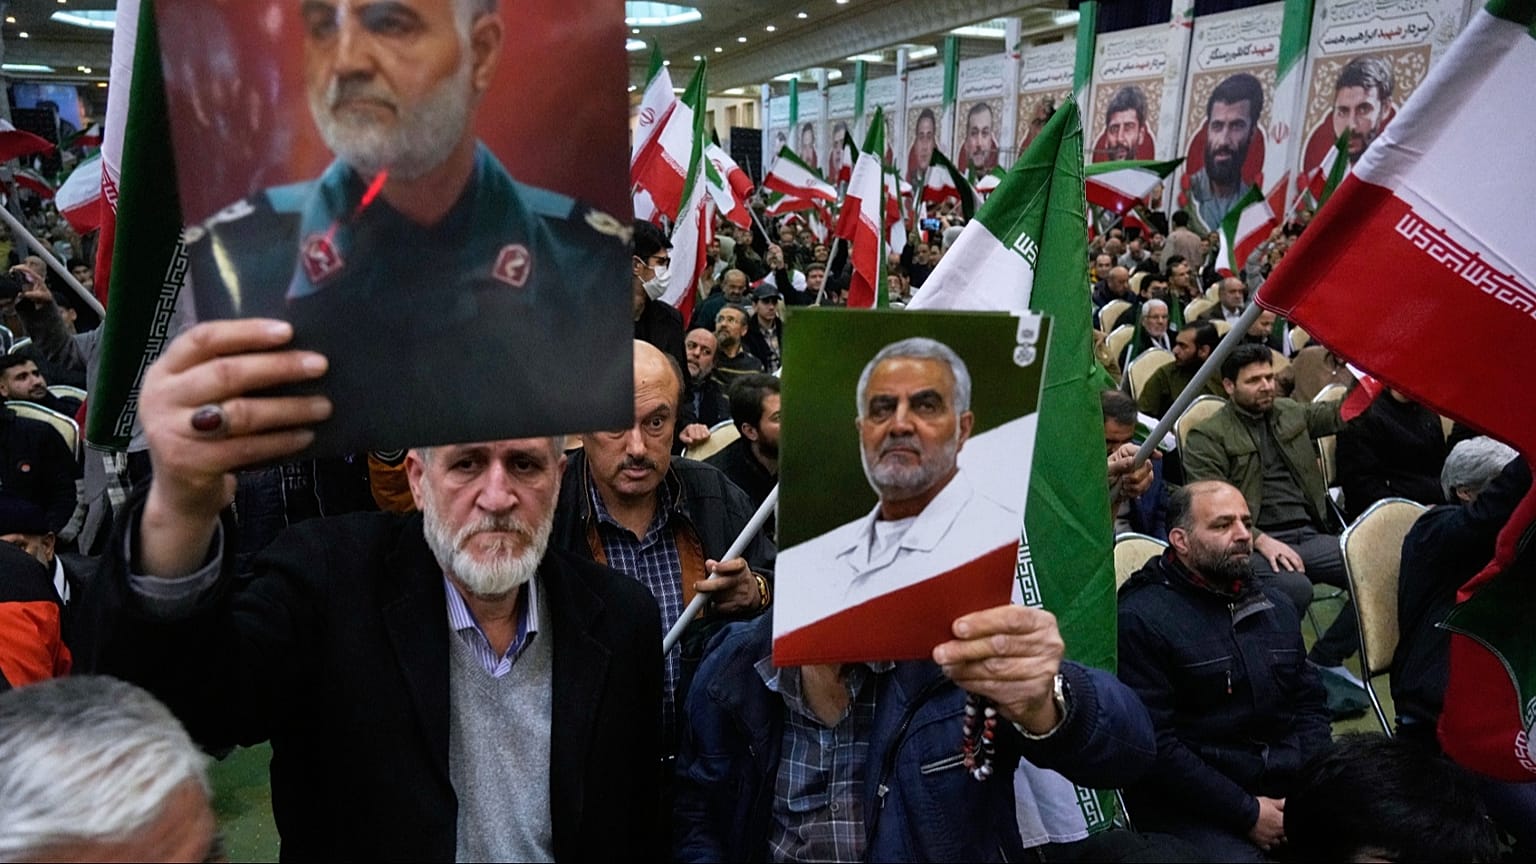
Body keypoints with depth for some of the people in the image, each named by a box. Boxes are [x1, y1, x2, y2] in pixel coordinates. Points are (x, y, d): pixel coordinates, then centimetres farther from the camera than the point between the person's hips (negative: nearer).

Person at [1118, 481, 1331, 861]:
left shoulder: (1275, 606, 15)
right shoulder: (1140, 619, -12)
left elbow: (1309, 704, 18)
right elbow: (1154, 743, -15)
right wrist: (1247, 812, -14)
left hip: (1291, 787, 7)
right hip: (1195, 806, -6)